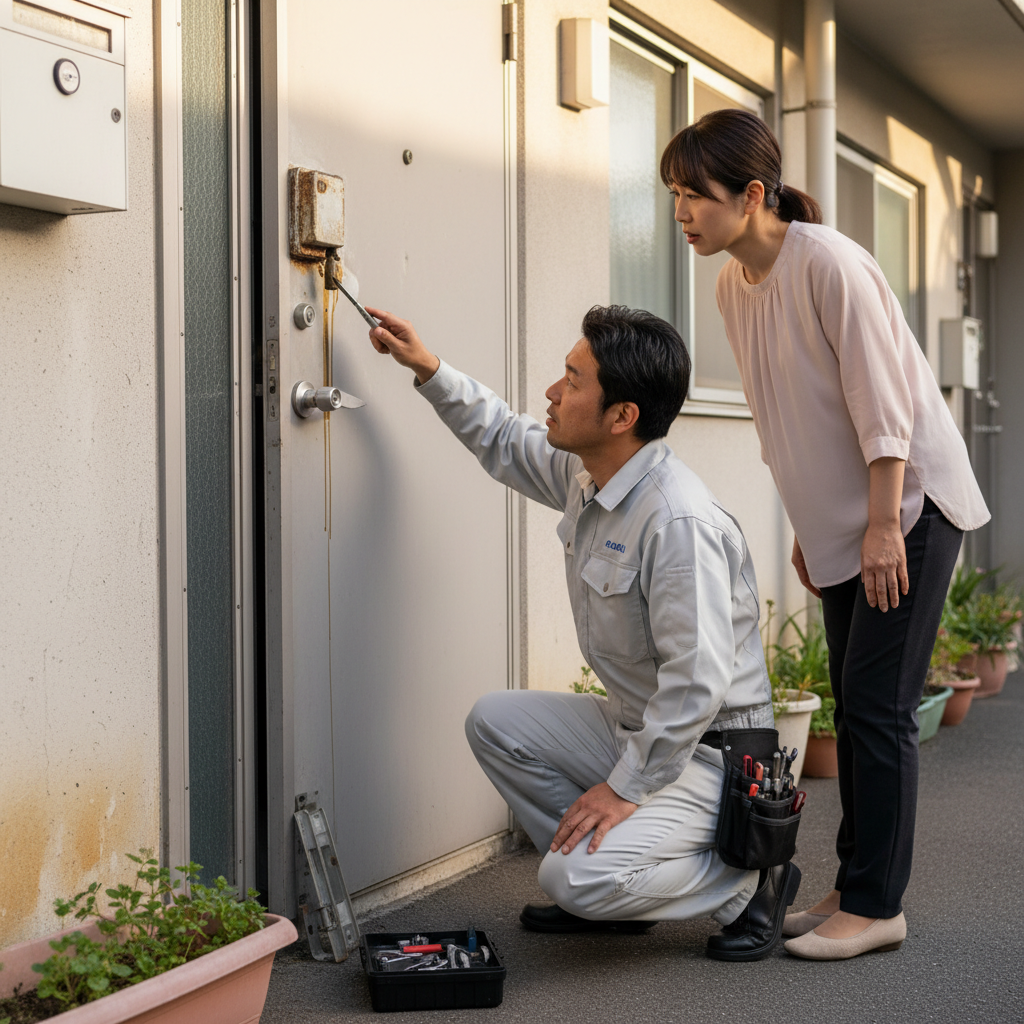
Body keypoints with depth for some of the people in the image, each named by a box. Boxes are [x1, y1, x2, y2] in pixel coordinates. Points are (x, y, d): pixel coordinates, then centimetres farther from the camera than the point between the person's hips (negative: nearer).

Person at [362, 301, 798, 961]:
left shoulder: (680, 523, -29)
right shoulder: (585, 472, 0)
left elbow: (697, 683, -30)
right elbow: (504, 441, 22)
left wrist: (625, 789, -24)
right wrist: (429, 369, 14)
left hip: (708, 751, -9)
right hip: (633, 726, 9)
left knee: (579, 879, -24)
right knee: (495, 721, 5)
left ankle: (749, 882, -1)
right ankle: (602, 888, 10)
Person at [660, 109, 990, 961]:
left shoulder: (828, 263, -20)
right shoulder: (733, 285, 5)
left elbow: (880, 399, -20)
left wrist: (884, 524, -21)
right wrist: (807, 529, 16)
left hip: (910, 506, -8)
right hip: (841, 521, 8)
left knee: (879, 706, -8)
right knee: (854, 707, 11)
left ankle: (876, 905, 0)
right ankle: (857, 890, 20)